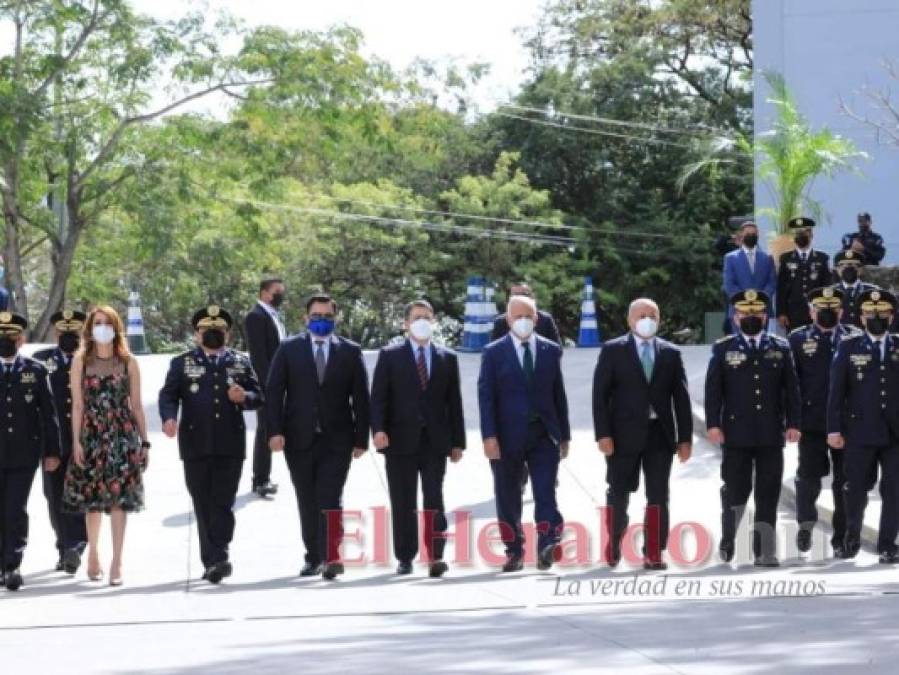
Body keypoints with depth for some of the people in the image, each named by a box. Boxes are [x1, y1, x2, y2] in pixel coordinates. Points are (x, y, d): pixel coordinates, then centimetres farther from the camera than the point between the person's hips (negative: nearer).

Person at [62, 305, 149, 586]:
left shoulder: (128, 363, 3)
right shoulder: (81, 361, 3)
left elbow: (136, 405, 6)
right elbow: (77, 404, 0)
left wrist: (144, 442, 4)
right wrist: (76, 441, -6)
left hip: (123, 436, 0)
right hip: (92, 435, 0)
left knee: (119, 499, -5)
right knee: (92, 499, 5)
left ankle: (117, 562, -2)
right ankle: (93, 554, 25)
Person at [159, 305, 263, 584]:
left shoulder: (241, 362, 15)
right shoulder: (182, 363, 11)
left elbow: (258, 396, 13)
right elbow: (168, 395, 2)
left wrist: (244, 397, -9)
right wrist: (169, 417, -17)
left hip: (230, 444, 0)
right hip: (196, 444, 0)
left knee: (223, 503, -7)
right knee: (204, 505, 0)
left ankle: (216, 559, -10)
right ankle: (215, 561, 3)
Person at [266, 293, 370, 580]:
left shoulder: (350, 352, 5)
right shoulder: (289, 350, 6)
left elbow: (360, 397, 5)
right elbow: (273, 392, 2)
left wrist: (361, 438, 0)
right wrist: (275, 431, -9)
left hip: (336, 440, -1)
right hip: (299, 438, 1)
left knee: (330, 498, -12)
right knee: (307, 502, 7)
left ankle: (331, 556, -18)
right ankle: (314, 557, 14)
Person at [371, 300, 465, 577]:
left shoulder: (447, 358, 11)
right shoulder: (390, 356, 6)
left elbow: (454, 402, 11)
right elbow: (378, 397, 0)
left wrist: (457, 442, 6)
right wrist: (379, 429, -15)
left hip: (435, 440, 1)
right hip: (401, 440, -1)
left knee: (434, 500, -7)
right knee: (403, 503, 3)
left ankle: (436, 557, -9)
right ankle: (405, 558, 9)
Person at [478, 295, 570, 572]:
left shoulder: (551, 351, 9)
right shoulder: (494, 353, 1)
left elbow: (558, 394, 11)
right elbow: (486, 396, -4)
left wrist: (564, 435, 9)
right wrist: (489, 436, -14)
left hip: (544, 435, 1)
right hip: (508, 437, -1)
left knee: (546, 494, -11)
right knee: (508, 499, 4)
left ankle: (547, 548, -19)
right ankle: (514, 552, 12)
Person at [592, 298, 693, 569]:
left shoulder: (671, 353, 10)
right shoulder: (613, 351, 3)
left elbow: (681, 398, 8)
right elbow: (600, 395, -2)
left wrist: (685, 437, 2)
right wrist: (603, 434, -11)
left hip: (660, 434, 2)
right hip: (624, 434, -2)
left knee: (658, 496, -1)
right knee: (619, 494, 5)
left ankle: (654, 554, 3)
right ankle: (613, 545, 25)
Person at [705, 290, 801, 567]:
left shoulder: (780, 348, 10)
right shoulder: (723, 349, 6)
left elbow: (791, 389, 8)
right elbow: (713, 389, 1)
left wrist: (793, 423, 0)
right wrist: (713, 424, -8)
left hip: (771, 435, 2)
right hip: (736, 435, -2)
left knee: (768, 494, 1)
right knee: (736, 490, 1)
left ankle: (764, 551, 4)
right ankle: (727, 540, 23)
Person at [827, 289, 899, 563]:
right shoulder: (848, 348, 3)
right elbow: (836, 391, 1)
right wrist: (834, 429, -5)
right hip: (860, 433, -1)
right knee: (856, 490, 5)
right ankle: (852, 538, 24)